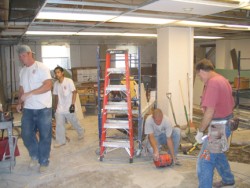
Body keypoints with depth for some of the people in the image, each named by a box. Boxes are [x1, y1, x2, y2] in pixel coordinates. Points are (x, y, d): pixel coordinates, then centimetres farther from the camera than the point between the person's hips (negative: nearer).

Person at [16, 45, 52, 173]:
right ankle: (34, 155, 28)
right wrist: (19, 103, 3)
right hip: (28, 108, 6)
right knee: (26, 134, 4)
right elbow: (21, 89, 18)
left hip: (43, 108, -5)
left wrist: (29, 93, -24)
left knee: (45, 136, 3)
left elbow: (48, 85, -19)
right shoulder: (22, 71, 13)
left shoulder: (41, 67, -9)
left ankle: (44, 161, 19)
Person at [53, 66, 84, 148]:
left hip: (69, 107, -4)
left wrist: (73, 104, -18)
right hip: (60, 108, 4)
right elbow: (56, 96, 11)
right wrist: (56, 107, 12)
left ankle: (81, 133, 37)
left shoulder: (69, 81, -12)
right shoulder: (56, 84, 4)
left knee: (75, 122, 12)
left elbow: (74, 92, -13)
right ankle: (61, 141, 12)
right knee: (59, 125, 1)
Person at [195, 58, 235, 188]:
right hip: (226, 124, 11)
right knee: (217, 153, 27)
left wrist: (200, 131, -18)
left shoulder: (212, 82, -21)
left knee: (204, 161, -2)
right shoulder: (223, 80, 11)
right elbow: (232, 104, 19)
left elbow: (210, 111, -26)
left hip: (218, 128, -11)